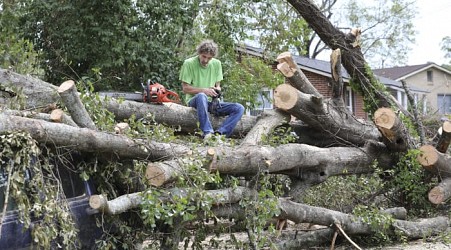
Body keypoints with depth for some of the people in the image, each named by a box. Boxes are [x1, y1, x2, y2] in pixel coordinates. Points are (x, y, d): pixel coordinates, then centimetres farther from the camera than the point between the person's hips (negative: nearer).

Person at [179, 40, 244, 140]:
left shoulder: (216, 64, 8)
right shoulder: (189, 63, -6)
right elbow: (185, 88, -7)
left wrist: (217, 89, -10)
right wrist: (204, 90, -19)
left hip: (211, 102, 5)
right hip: (194, 100, -5)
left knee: (239, 108, -16)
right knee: (201, 96, -42)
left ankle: (219, 133, -34)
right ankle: (207, 132, -44)